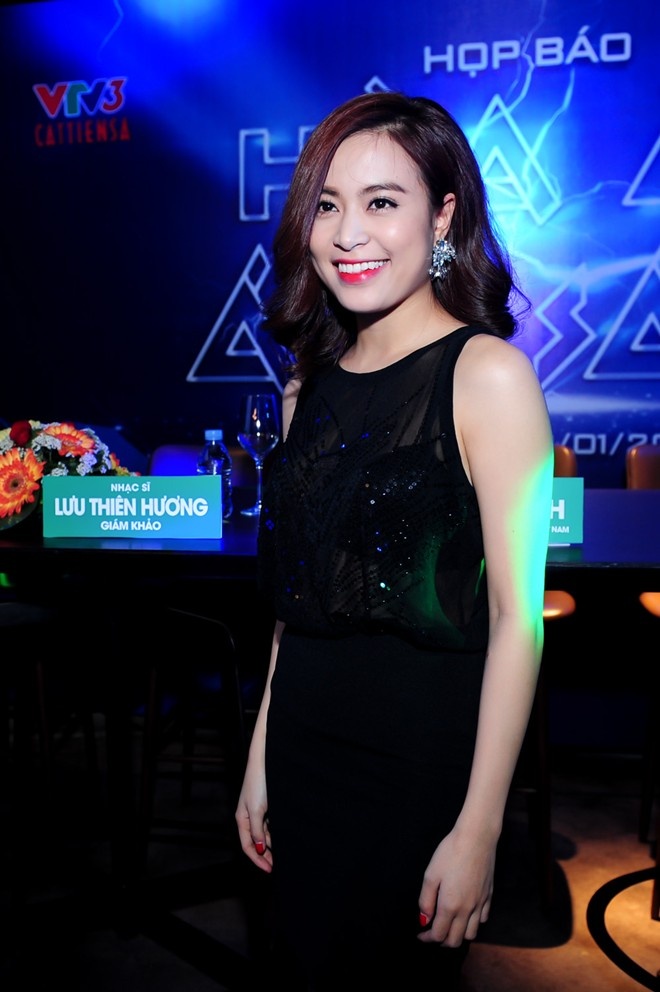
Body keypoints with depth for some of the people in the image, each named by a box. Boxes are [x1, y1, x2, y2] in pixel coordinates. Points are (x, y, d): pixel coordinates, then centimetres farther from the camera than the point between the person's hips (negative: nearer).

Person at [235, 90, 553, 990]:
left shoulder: (488, 374, -13)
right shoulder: (310, 384, 5)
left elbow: (517, 615, -15)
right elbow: (298, 595, 9)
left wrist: (479, 830, -15)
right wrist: (262, 760, 11)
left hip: (425, 757, -5)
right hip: (307, 746, 6)